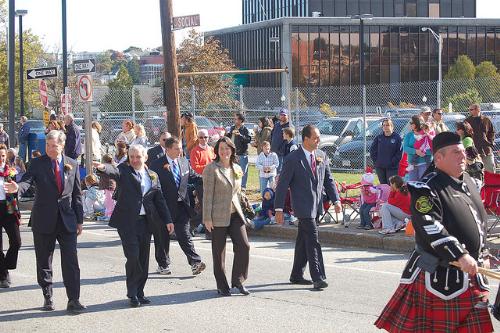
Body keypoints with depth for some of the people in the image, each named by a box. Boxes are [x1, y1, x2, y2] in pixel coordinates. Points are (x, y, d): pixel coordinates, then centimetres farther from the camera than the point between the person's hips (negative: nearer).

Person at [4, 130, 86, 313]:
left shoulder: (72, 165, 6)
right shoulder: (37, 164, -1)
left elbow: (77, 194, 10)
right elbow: (27, 181, -17)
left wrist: (79, 220, 9)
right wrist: (18, 187, -41)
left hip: (67, 219, 1)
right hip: (44, 220, -1)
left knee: (71, 261, -5)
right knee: (44, 261, 8)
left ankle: (73, 300, -3)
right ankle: (48, 297, 20)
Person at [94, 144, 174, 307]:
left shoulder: (153, 176, 14)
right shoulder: (124, 170, 0)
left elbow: (159, 200, 16)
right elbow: (114, 171, -22)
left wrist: (167, 220, 12)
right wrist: (103, 168, -45)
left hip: (146, 221, 5)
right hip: (127, 221, -5)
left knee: (143, 258, 7)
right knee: (133, 256, -10)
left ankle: (139, 292, 17)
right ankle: (132, 294, 2)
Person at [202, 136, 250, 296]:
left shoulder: (237, 169, 11)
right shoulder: (211, 169, -7)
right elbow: (207, 195, -9)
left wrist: (239, 210, 16)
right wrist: (207, 218, -12)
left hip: (235, 214, 5)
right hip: (218, 216, -5)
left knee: (244, 246, -5)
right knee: (219, 252, 2)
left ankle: (238, 280, 10)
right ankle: (222, 286, 12)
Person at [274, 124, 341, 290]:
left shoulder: (321, 156, 9)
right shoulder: (293, 158, -10)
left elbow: (328, 180, 15)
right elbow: (282, 184, -8)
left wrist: (336, 200, 4)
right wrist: (279, 208, -11)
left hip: (316, 206, 6)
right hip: (303, 206, -6)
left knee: (303, 240, 14)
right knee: (313, 241, -12)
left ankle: (296, 275, 23)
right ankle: (318, 277, -12)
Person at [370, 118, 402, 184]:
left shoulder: (397, 137, -2)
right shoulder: (378, 137, 8)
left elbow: (399, 152, -6)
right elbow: (372, 150, 11)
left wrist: (393, 162, -13)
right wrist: (375, 161, 1)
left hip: (392, 168, -3)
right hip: (380, 168, 3)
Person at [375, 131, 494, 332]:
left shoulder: (466, 182, 11)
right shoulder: (427, 189, -16)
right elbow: (430, 227, -29)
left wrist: (482, 254, 21)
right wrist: (460, 256, -36)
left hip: (471, 272, 8)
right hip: (438, 276, -8)